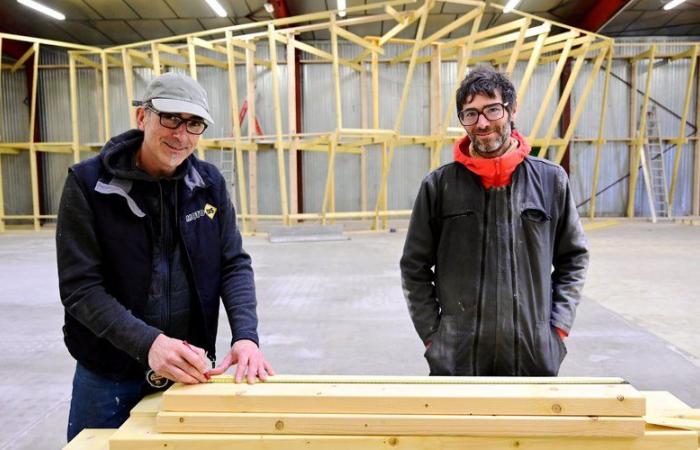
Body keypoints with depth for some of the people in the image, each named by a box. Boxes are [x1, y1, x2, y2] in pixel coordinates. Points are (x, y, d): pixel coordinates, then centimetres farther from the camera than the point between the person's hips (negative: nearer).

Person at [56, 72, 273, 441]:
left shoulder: (210, 183, -3)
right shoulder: (87, 184, -12)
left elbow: (234, 264, -3)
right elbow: (80, 287, -16)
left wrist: (246, 335, -20)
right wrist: (148, 343, -30)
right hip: (108, 374, -2)